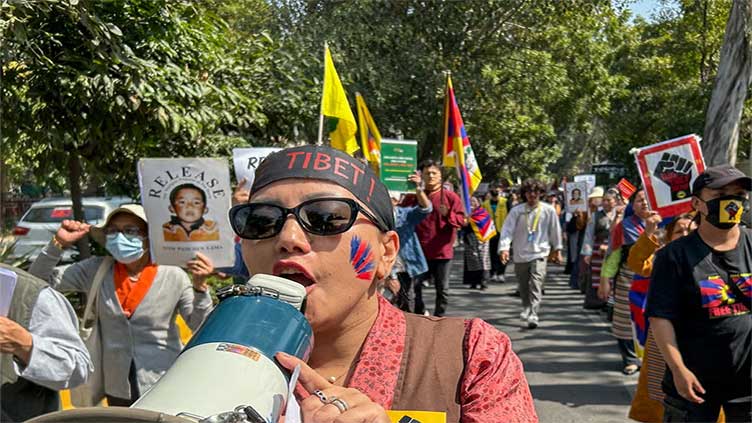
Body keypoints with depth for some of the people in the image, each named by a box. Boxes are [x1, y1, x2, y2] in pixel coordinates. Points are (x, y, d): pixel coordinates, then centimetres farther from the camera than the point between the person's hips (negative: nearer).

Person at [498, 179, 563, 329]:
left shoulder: (548, 210, -3)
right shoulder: (517, 211, -4)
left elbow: (555, 230, 8)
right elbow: (507, 230, -10)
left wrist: (557, 249, 14)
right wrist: (504, 248, -23)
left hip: (539, 254, -2)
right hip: (520, 254, 2)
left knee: (535, 286, -14)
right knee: (523, 287, 15)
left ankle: (533, 316, -18)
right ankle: (526, 309, 38)